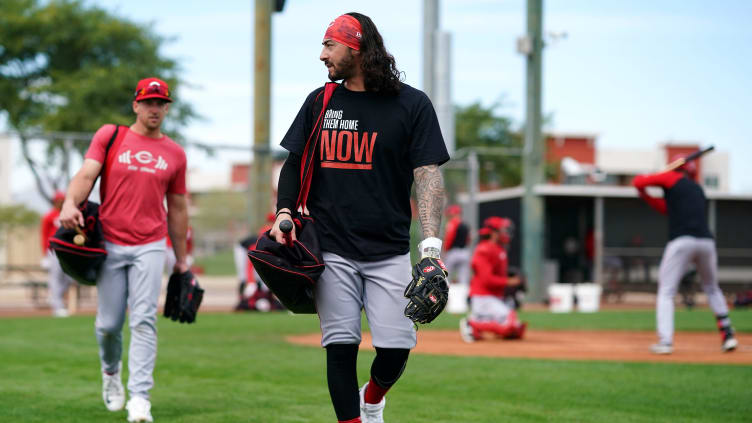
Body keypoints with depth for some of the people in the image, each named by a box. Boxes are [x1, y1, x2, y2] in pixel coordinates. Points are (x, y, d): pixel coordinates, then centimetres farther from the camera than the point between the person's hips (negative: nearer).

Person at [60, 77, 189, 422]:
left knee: (144, 321, -10)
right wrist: (71, 203, -28)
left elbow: (177, 209, 15)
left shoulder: (174, 154, 10)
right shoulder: (110, 136, 5)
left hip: (150, 247, 0)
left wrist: (181, 258, 15)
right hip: (109, 244, 0)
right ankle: (111, 371, 35)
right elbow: (86, 174, -8)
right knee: (109, 323, 4)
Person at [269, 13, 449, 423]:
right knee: (340, 345, -3)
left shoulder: (412, 104, 0)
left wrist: (431, 243, -16)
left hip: (389, 251, -2)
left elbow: (428, 174, -5)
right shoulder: (319, 102, 10)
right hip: (331, 248, 2)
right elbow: (294, 162, 16)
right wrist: (284, 214, -2)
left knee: (396, 347, -5)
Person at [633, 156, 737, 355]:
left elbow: (638, 182, 7)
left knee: (666, 293, 0)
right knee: (712, 288, 24)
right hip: (706, 242, 5)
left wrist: (641, 179, 28)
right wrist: (646, 196, 29)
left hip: (681, 242, -5)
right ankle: (727, 335, 16)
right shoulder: (698, 190, 27)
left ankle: (665, 341, -13)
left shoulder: (672, 178, 8)